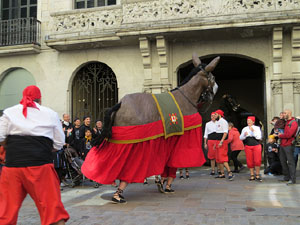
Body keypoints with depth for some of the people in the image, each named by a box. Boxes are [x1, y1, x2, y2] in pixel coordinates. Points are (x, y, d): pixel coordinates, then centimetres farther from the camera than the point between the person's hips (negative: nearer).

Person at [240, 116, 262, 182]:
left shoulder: (257, 128, 5)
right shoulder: (245, 129, 12)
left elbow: (259, 137, -7)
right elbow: (240, 138, 7)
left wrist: (253, 131, -15)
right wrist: (244, 135, -13)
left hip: (256, 145, -2)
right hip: (248, 146, 2)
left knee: (257, 161, -10)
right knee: (249, 161, -1)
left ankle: (257, 175, 2)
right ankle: (252, 175, 9)